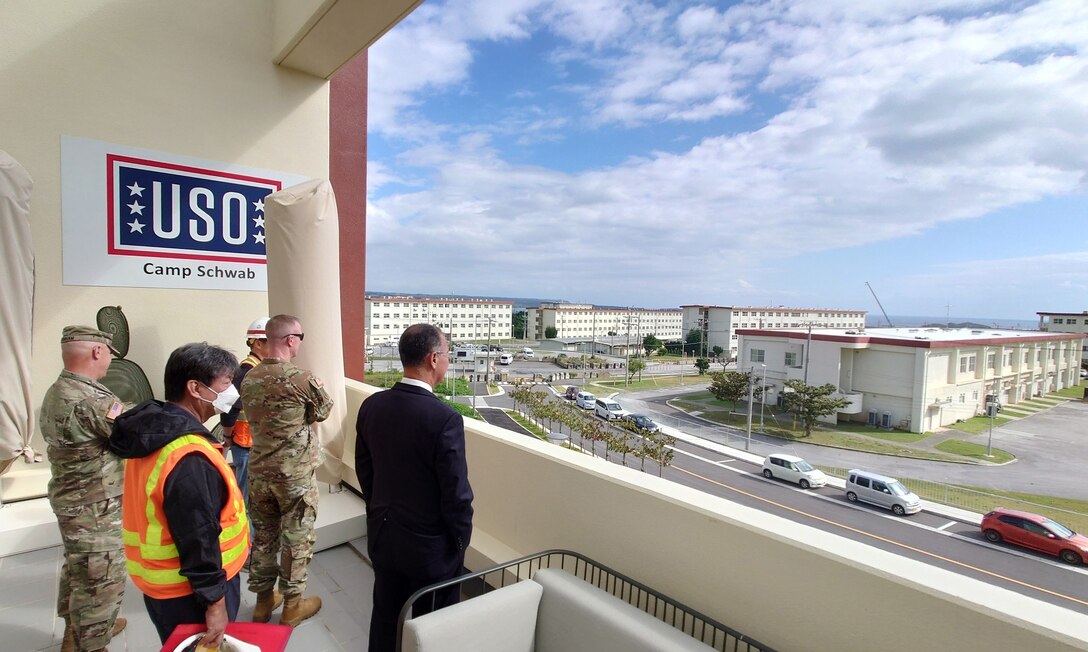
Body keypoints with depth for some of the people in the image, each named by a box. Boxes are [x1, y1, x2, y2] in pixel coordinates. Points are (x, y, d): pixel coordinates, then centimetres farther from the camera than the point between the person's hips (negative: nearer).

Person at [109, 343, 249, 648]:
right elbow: (198, 540, -27)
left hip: (162, 578, 9)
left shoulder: (153, 430, 0)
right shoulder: (189, 460, -31)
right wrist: (215, 602, -19)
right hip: (188, 590, -9)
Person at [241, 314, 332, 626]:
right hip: (296, 474, -6)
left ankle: (263, 600, 34)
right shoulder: (301, 379, -21)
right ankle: (292, 605, 23)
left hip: (259, 471, 6)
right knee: (296, 539, 10)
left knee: (263, 536, 19)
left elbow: (254, 416, 11)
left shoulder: (248, 379, -1)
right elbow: (325, 411, -6)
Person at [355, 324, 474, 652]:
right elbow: (456, 494, -21)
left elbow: (364, 470, 5)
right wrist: (461, 540, -4)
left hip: (382, 535, 6)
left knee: (386, 618, 24)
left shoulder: (371, 406, -7)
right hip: (431, 544, -5)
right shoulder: (445, 419, -27)